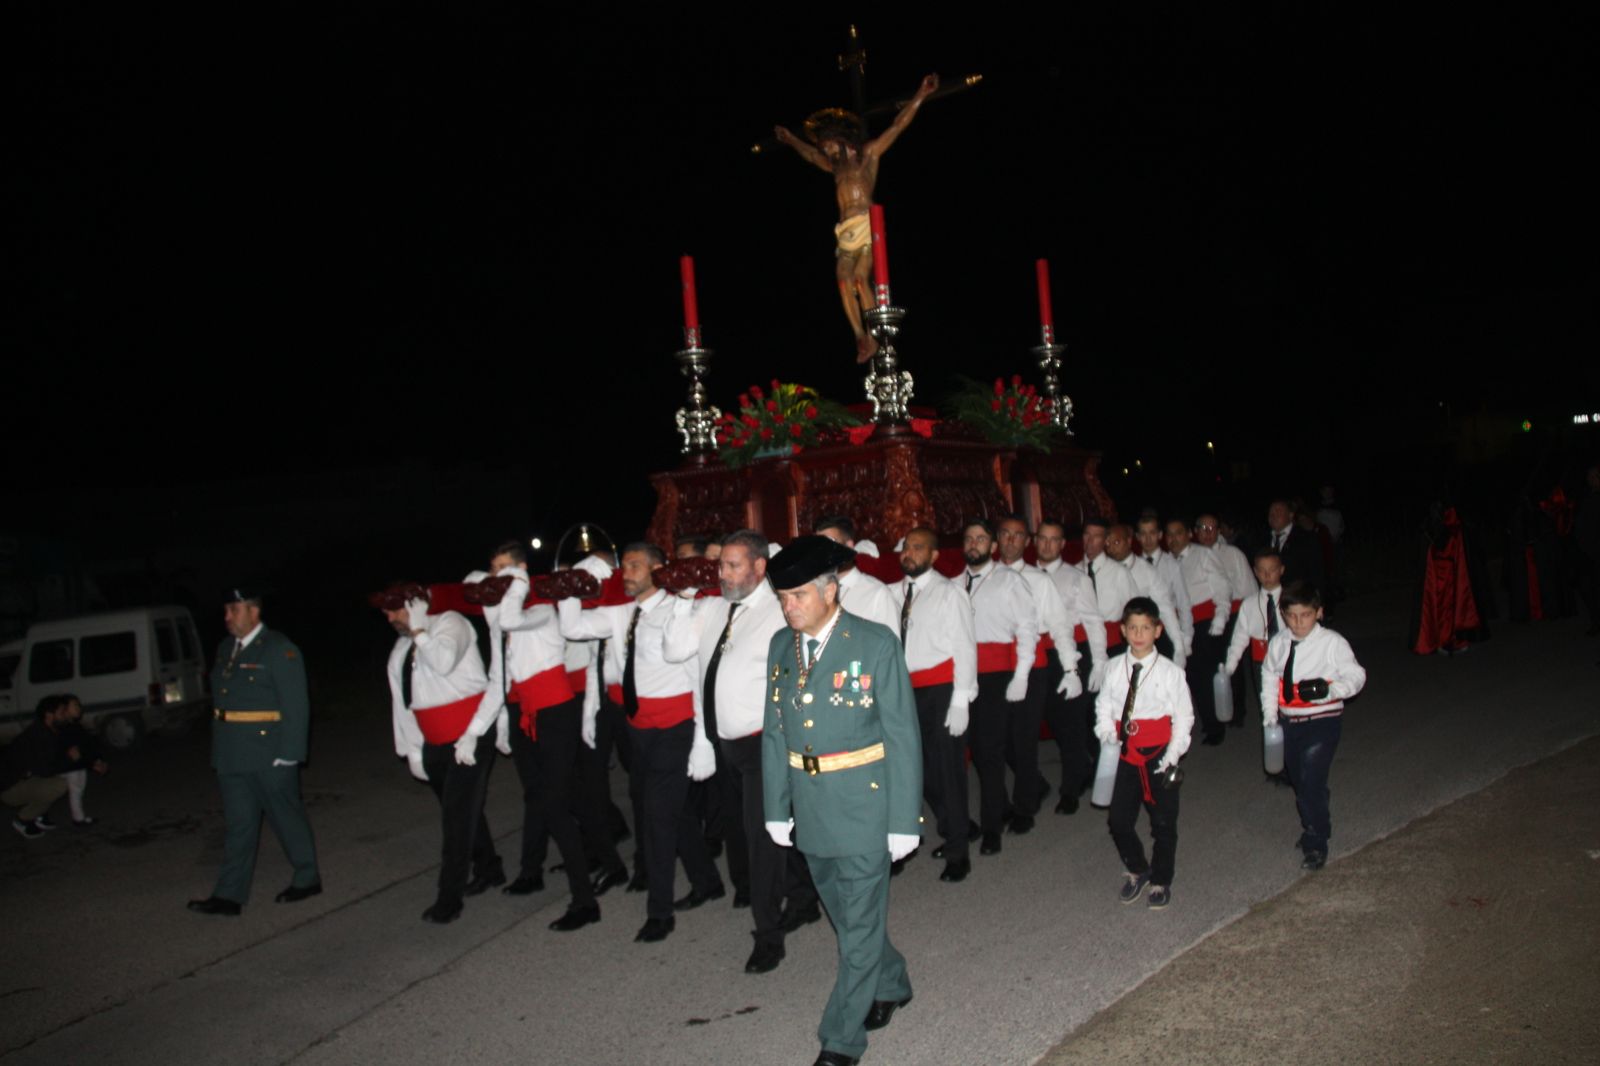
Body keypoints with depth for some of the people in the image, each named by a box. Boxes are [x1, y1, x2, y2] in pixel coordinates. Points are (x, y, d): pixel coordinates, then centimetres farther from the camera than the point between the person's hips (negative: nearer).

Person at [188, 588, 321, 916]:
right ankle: (229, 895, 14)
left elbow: (296, 705, -15)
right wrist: (219, 748, 11)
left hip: (268, 756, -7)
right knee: (239, 824, 10)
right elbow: (221, 697, 15)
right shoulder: (226, 648, 11)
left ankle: (308, 879, 23)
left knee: (287, 817, 7)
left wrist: (288, 753, -18)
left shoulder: (279, 650, -12)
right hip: (232, 755, 7)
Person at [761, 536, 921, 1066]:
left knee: (860, 926, 4)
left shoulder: (876, 643, -12)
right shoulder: (781, 645, 2)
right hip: (809, 806, 5)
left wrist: (904, 820, -11)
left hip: (863, 803, -5)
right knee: (847, 916, 20)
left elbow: (902, 735, -10)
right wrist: (776, 808, 7)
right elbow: (774, 731, 8)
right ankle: (890, 986, 44)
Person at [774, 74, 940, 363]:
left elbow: (898, 126, 4)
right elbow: (810, 154, 43)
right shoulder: (836, 166, 26)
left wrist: (921, 95, -1)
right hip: (846, 230, 6)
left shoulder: (869, 154, 9)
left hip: (867, 224, -6)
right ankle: (861, 338, -18)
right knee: (844, 279, -14)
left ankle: (876, 337, -18)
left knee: (860, 278, -20)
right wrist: (790, 140, 56)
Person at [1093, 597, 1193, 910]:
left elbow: (1183, 718, -3)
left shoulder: (1170, 672, -7)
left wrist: (1171, 757, -8)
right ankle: (1137, 870, 31)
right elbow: (1103, 707, 8)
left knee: (1163, 823, 8)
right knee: (1118, 820, 6)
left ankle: (1160, 881, 28)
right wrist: (1107, 734, -8)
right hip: (1127, 757, 2)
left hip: (1159, 757, -2)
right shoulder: (1115, 669, 0)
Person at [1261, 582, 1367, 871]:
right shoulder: (1278, 643, 3)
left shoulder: (1332, 643, -11)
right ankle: (1315, 825, 42)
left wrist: (1331, 689, -27)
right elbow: (1269, 677, 12)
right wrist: (1269, 714, 7)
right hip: (1289, 722, 5)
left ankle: (1315, 844, 3)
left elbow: (1355, 675, -8)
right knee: (1297, 779, 17)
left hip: (1322, 720, -5)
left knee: (1311, 780, -12)